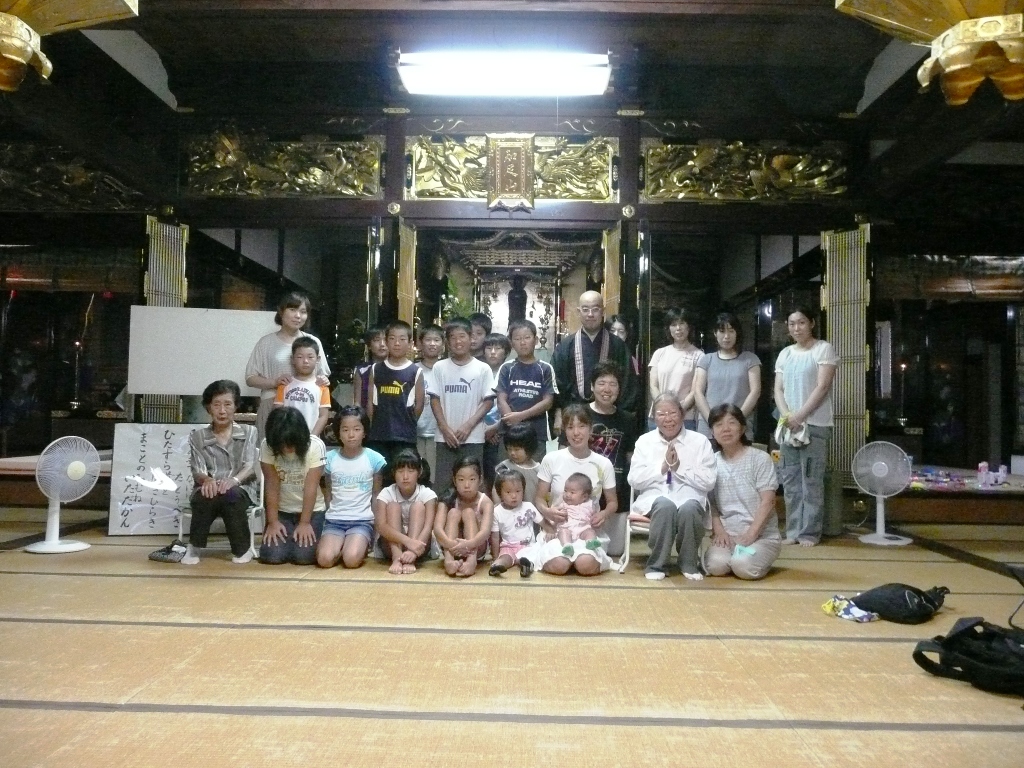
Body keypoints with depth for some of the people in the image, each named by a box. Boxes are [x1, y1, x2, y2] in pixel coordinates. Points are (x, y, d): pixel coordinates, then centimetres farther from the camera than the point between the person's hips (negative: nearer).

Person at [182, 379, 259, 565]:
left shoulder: (248, 432, 9)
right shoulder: (197, 436, 11)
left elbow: (250, 466, -3)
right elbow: (197, 471, 1)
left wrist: (234, 480, -25)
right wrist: (207, 479, -25)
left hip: (241, 489, -1)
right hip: (209, 489, 1)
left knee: (231, 494, -36)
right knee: (206, 496, -35)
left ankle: (242, 548, -17)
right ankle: (194, 547, -15)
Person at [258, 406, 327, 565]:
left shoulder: (315, 445, -19)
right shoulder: (266, 445, -14)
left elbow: (311, 487, -18)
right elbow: (272, 485, -13)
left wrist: (305, 522, -18)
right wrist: (273, 521, -15)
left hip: (311, 510, -2)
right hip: (281, 510, 2)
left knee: (303, 556, -19)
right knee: (272, 556, -16)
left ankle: (306, 534, 16)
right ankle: (288, 537, 18)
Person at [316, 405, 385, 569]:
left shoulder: (374, 459, -2)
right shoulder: (330, 458, 2)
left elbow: (376, 494, 7)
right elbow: (328, 492, 13)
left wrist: (376, 523, 4)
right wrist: (329, 515, 5)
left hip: (362, 520, -2)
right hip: (334, 520, 2)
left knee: (352, 560, -28)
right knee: (324, 559, -25)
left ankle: (362, 545, 5)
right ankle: (343, 545, 6)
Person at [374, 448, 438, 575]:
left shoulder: (427, 494, -12)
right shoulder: (386, 494, -12)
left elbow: (428, 527, -25)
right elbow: (381, 526, -27)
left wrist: (414, 550, -44)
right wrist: (407, 541, -44)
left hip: (418, 544, 0)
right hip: (390, 544, 0)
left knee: (418, 506, -21)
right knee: (393, 506, -20)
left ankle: (410, 558, -35)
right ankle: (396, 557, -36)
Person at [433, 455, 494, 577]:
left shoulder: (485, 502, -14)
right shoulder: (448, 501, -10)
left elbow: (485, 531, -31)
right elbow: (437, 529, -25)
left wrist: (469, 544, -52)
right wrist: (451, 544, -47)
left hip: (476, 548, -1)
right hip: (453, 547, 1)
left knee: (468, 512, -23)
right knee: (453, 513, -22)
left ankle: (471, 559, -42)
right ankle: (449, 558, -43)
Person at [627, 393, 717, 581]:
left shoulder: (700, 441, 9)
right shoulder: (644, 441, 12)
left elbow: (709, 481, 1)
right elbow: (634, 480, 3)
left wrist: (679, 467, -8)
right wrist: (663, 466, -7)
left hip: (689, 496, 0)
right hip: (654, 497, 0)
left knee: (689, 508, -36)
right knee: (665, 505, -36)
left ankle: (689, 563, -11)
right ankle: (657, 564, -17)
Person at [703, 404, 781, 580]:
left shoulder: (760, 459, -4)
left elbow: (768, 501, -9)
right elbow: (711, 503, 5)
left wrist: (751, 533, -19)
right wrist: (719, 531, -11)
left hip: (762, 535, -2)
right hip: (727, 534, 2)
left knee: (744, 567, -30)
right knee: (715, 565, -27)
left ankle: (760, 557, 5)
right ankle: (736, 554, 6)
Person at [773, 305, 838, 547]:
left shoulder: (823, 349, -1)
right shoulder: (784, 354, 15)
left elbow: (822, 387, -10)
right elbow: (778, 389, 10)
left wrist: (800, 416, -16)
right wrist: (786, 416, -8)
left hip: (815, 425, -5)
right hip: (788, 425, 5)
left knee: (811, 482, -4)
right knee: (790, 482, 6)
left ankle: (810, 532, 3)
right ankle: (793, 530, 12)